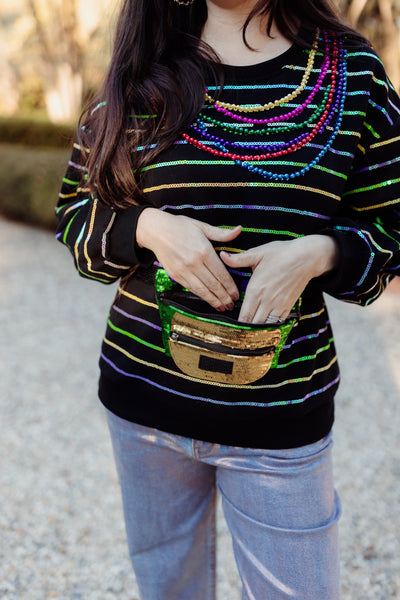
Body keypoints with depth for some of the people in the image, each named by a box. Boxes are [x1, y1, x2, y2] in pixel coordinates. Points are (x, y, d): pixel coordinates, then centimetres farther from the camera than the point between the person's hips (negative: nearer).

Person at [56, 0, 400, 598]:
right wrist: (148, 228, -15)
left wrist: (317, 253, -17)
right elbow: (75, 214, 6)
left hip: (281, 416, -1)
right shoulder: (143, 76, 1)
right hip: (144, 398, 2)